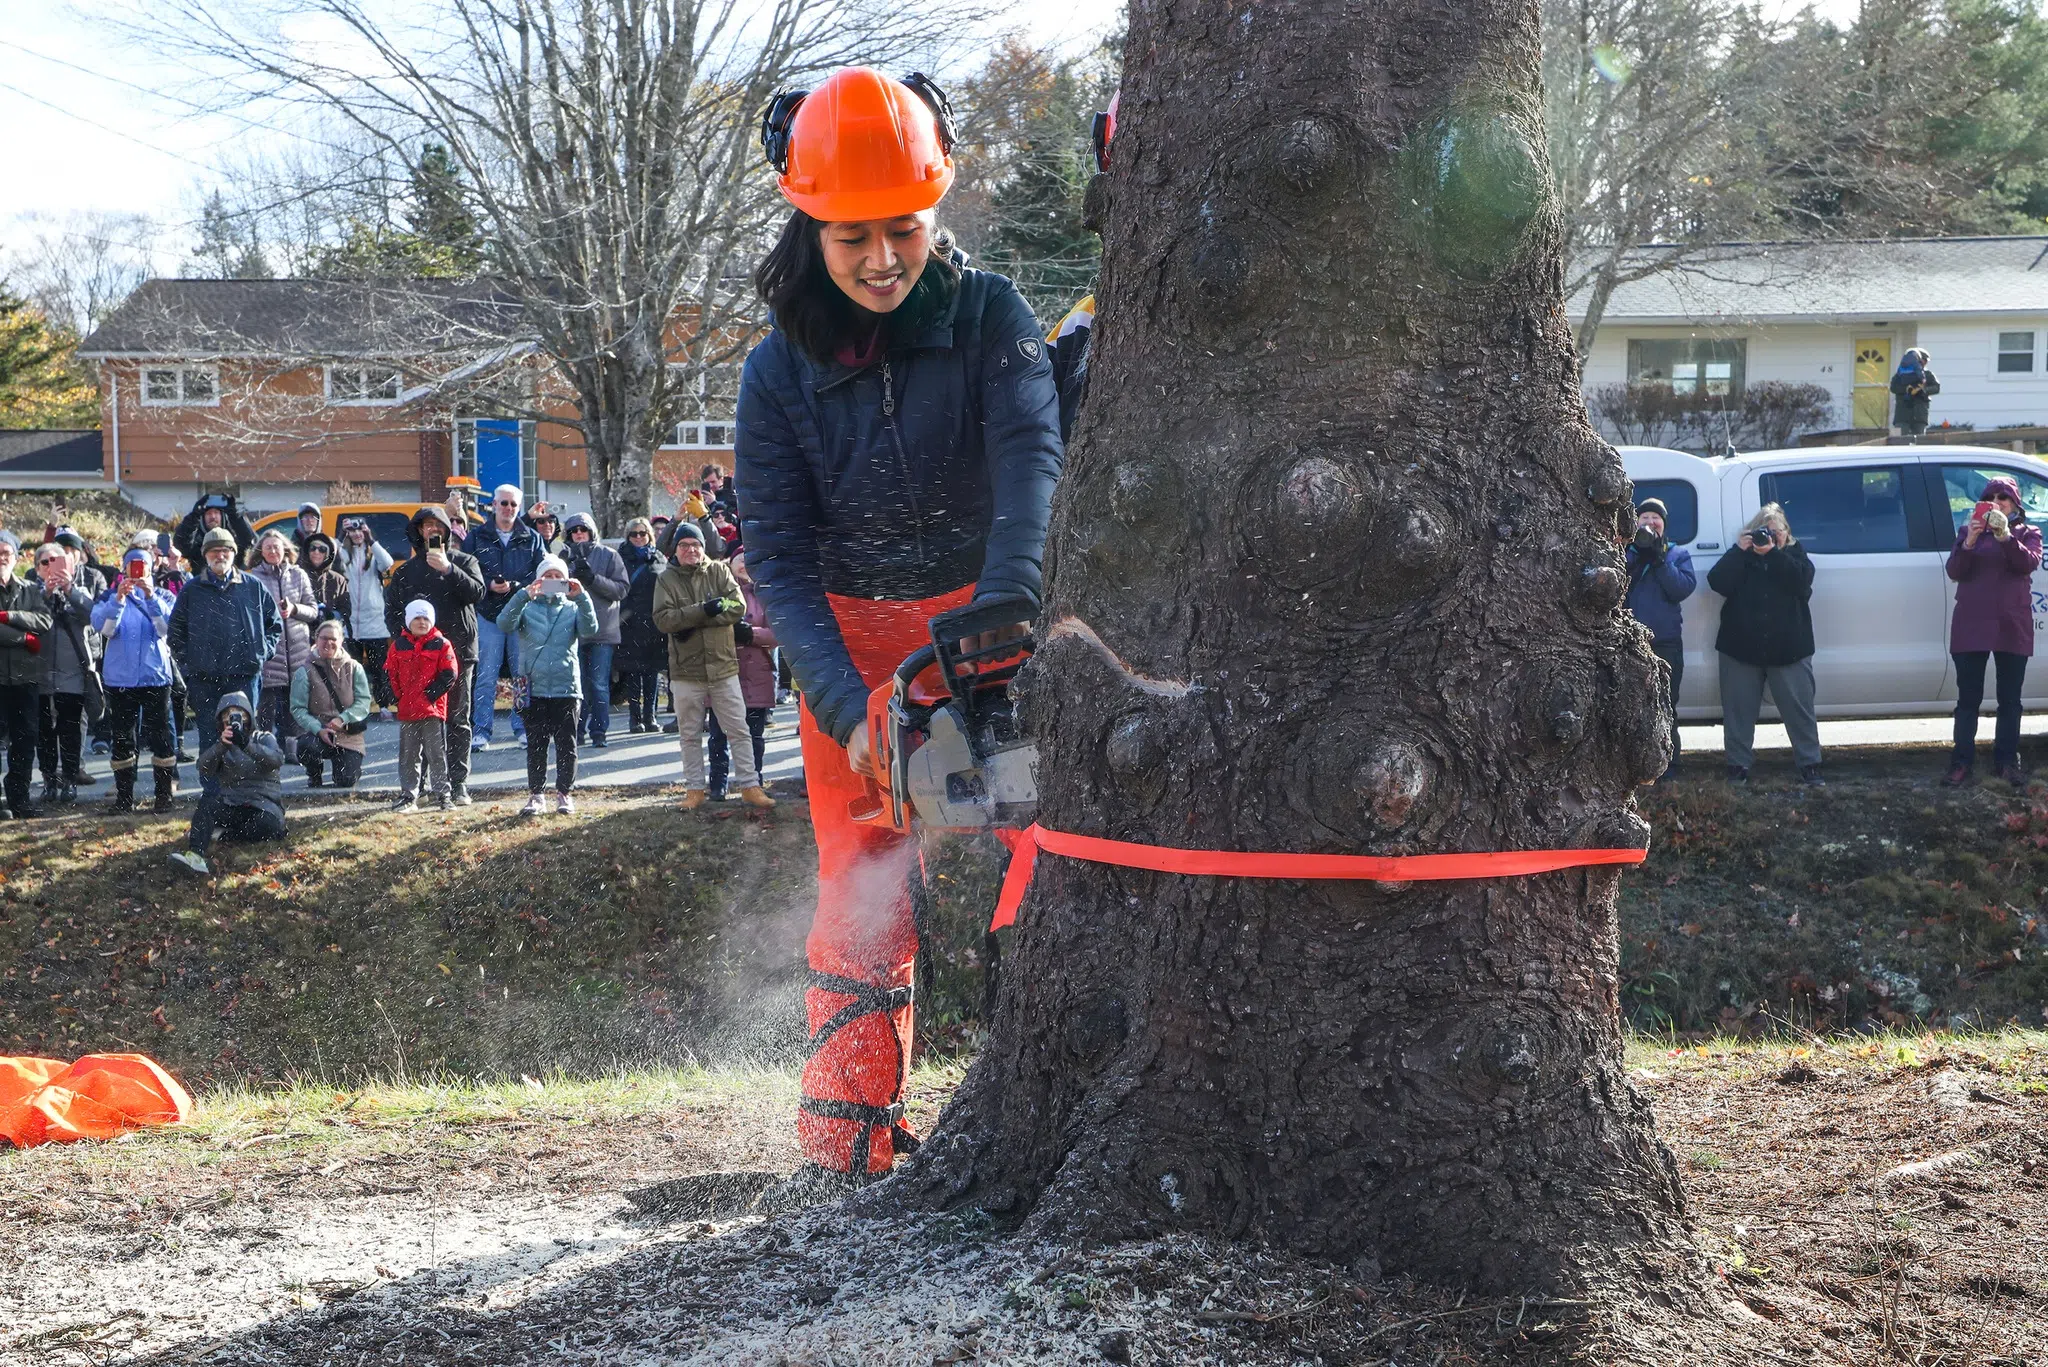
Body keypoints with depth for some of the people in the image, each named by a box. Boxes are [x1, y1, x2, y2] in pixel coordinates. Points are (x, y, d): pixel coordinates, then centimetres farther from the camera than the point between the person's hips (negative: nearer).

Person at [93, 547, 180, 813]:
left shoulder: (164, 597, 7)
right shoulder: (110, 597, 7)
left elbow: (166, 628, -11)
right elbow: (102, 628, -11)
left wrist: (151, 596, -24)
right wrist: (118, 598, -24)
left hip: (156, 677, -1)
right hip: (120, 678, 1)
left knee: (160, 736, -2)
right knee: (122, 739, 3)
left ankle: (165, 794, 4)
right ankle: (124, 797, 9)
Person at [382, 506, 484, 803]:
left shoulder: (463, 561, 9)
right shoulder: (407, 569, 14)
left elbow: (477, 592, -9)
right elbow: (391, 609, 13)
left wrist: (448, 570, -17)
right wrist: (403, 639, -2)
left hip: (458, 652, -1)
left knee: (457, 720, 1)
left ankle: (458, 784, 3)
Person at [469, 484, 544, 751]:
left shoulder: (532, 538, 8)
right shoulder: (477, 537, 7)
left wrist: (514, 586, -11)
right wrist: (489, 585, -13)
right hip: (488, 614, -1)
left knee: (524, 674, 4)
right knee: (485, 676, -3)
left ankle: (523, 728, 13)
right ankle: (481, 731, 1)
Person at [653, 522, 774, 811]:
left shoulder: (718, 571, 2)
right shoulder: (667, 579, 0)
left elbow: (738, 606, -9)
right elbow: (663, 618, -12)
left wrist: (692, 621, -16)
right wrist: (702, 610, -22)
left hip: (723, 666, 0)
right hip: (686, 670, 0)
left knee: (739, 729, 3)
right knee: (690, 735, 9)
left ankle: (750, 786, 10)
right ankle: (695, 789, 19)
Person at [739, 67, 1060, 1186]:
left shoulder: (988, 318, -8)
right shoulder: (779, 374, -5)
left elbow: (1031, 459, -24)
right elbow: (780, 562, -9)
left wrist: (1003, 609, -43)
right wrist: (851, 711, -24)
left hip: (994, 629, 0)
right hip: (851, 652, 1)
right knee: (862, 893, -2)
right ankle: (847, 1144, 2)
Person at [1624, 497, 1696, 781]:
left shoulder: (1678, 554, 11)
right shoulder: (1624, 551, 12)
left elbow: (1684, 588, -7)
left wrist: (1659, 559, -12)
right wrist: (1637, 560, -14)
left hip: (1666, 642, 0)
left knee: (1666, 707, 2)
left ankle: (1668, 764, 6)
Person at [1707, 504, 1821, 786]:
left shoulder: (1795, 553, 8)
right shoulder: (1740, 554, 8)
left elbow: (1801, 580, -13)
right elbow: (1718, 582, -8)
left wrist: (1773, 553, -19)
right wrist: (1739, 551, -15)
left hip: (1788, 647, -1)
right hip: (1742, 646, 1)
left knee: (1799, 709, 1)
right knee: (1739, 710, 3)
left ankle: (1809, 765, 7)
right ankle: (1738, 766, 10)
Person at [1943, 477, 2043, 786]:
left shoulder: (2027, 533, 7)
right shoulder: (1968, 531, 10)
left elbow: (2029, 563, -13)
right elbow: (1954, 571, -2)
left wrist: (2005, 537, -27)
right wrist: (1968, 543, -19)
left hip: (2012, 626, 0)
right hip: (1971, 624, 0)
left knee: (2009, 699, 4)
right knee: (1968, 698, 0)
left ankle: (2007, 761, 9)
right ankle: (1962, 762, 1)